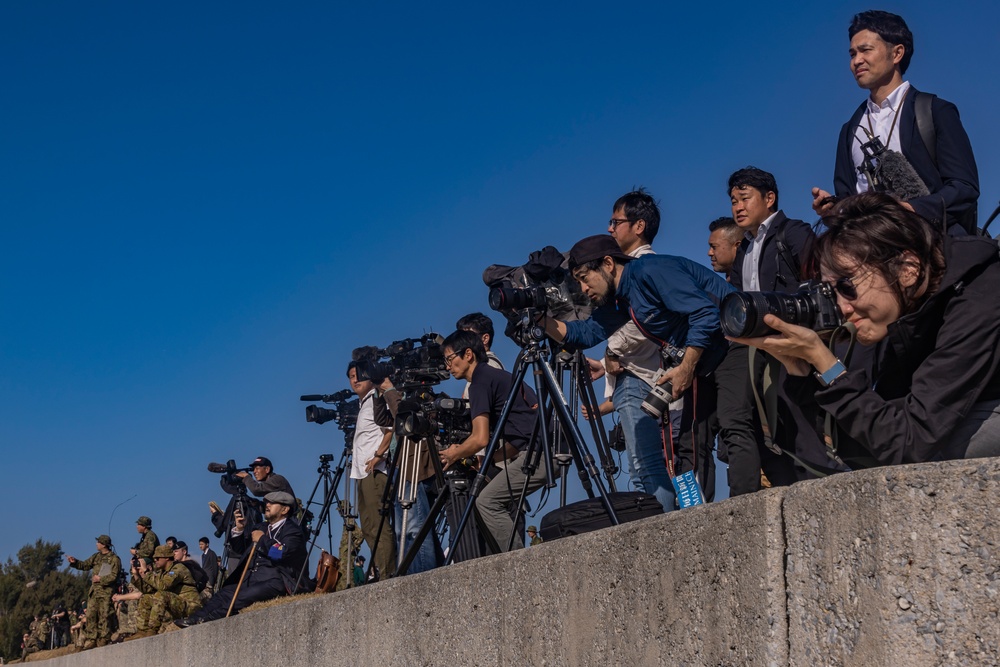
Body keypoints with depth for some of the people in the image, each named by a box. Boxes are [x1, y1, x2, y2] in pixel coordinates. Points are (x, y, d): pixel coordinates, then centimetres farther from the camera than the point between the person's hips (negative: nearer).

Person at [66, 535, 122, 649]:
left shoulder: (114, 559, -6)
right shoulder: (96, 556, 17)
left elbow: (114, 576, -13)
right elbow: (85, 565, 21)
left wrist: (100, 579, -14)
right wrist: (75, 562, 6)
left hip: (106, 592, -7)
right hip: (94, 591, 7)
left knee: (104, 617, -7)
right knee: (91, 615, 2)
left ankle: (103, 641, -5)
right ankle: (90, 640, 4)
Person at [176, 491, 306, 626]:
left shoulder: (293, 530, -1)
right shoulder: (261, 528, 25)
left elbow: (280, 554, -19)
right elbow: (242, 549, 32)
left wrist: (261, 539, -5)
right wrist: (239, 530, 15)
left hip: (276, 582, -8)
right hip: (252, 579, 8)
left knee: (241, 597, -28)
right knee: (225, 593, -12)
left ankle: (207, 620, -31)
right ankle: (194, 619, -22)